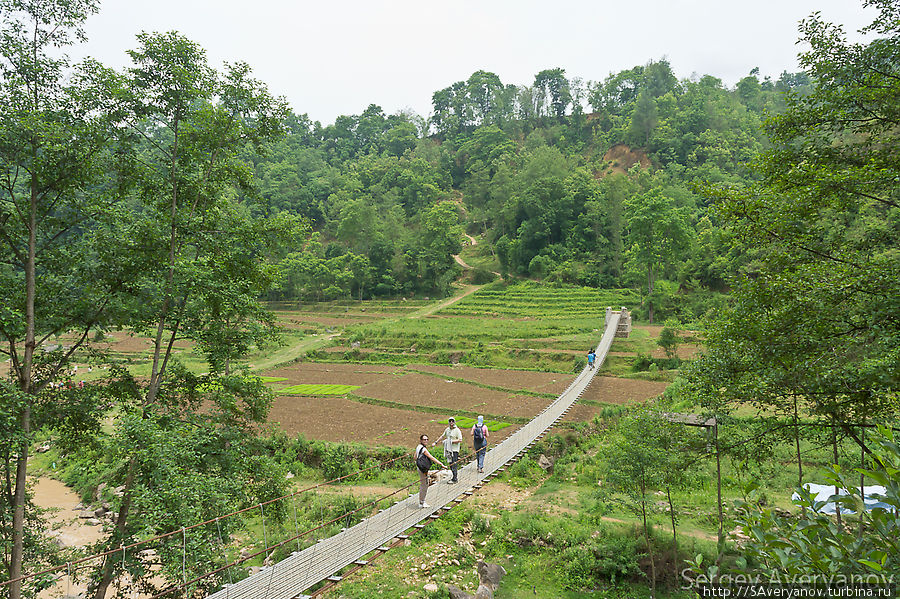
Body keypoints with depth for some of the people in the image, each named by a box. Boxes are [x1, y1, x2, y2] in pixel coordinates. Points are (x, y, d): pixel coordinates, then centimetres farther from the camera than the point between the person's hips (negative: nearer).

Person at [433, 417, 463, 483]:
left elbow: (460, 440, -14)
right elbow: (442, 436, 22)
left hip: (455, 450, -7)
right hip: (449, 449, 7)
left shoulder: (457, 430, -9)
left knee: (454, 465, -7)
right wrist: (435, 442, 21)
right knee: (451, 464, 10)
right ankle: (455, 478, 19)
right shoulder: (447, 429, 12)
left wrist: (451, 441, -17)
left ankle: (454, 479, -2)